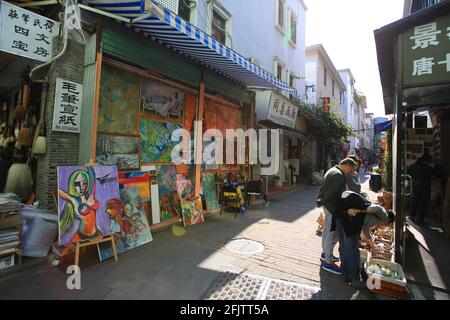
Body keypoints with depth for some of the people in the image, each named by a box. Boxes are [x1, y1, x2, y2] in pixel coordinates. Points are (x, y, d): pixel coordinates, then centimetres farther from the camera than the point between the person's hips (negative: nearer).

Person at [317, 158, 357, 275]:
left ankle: (325, 254, 37)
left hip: (328, 206, 10)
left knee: (327, 231, 21)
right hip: (333, 208, -10)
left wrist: (321, 200, 10)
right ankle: (328, 262, 9)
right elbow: (330, 192, -23)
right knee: (332, 233, -1)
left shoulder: (332, 171, 14)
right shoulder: (339, 175, -20)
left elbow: (323, 188, 15)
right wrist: (321, 203, -12)